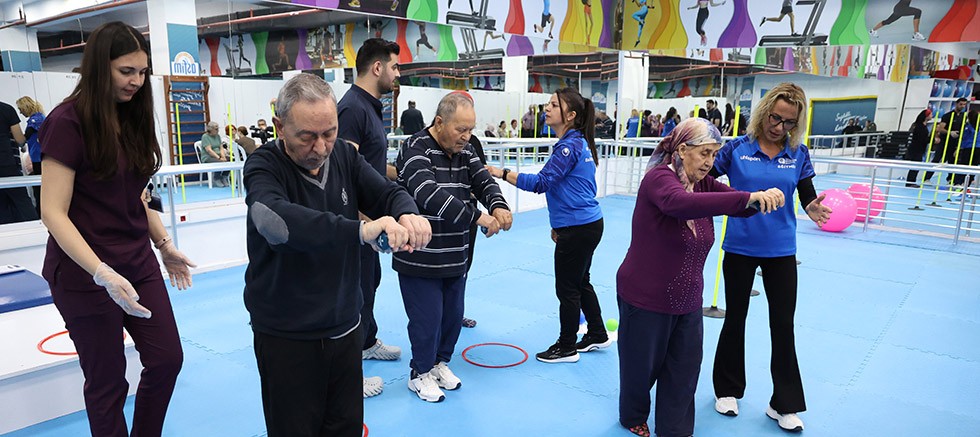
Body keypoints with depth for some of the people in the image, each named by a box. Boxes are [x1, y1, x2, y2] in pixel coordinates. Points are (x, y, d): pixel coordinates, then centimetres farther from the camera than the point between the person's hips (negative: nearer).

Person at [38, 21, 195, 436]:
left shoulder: (132, 119, 6)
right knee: (107, 380, 8)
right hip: (85, 276, -6)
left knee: (167, 360, 9)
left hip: (139, 264, 7)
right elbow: (53, 213, -19)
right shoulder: (67, 122, -15)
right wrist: (103, 274, -27)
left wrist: (164, 244, 9)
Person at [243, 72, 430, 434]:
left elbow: (389, 193, -8)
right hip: (286, 336, -4)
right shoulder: (263, 167, -16)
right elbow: (275, 218, -37)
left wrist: (407, 214, -33)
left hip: (345, 327, 4)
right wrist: (359, 230, -50)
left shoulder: (345, 155, -1)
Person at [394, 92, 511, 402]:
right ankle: (420, 374, 25)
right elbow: (430, 195, -31)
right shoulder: (416, 150, -18)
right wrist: (477, 216, -35)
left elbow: (484, 181, 0)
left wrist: (498, 206, -24)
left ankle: (440, 362, 40)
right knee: (427, 319, 2)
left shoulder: (465, 152, 6)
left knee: (453, 315, 17)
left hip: (455, 257, 7)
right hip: (419, 258, -7)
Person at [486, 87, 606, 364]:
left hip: (578, 229, -10)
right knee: (580, 282, 22)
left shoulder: (570, 146, -18)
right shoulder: (576, 142, 13)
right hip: (586, 224, 10)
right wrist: (558, 225, 24)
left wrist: (503, 173, -24)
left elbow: (541, 182, -26)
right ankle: (598, 335, 36)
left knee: (567, 288, 3)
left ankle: (567, 348, 18)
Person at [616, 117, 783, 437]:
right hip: (645, 299, -6)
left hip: (687, 300, 6)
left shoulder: (703, 184, 3)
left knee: (684, 370, 11)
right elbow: (680, 203, -42)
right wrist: (748, 197, -47)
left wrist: (764, 197, -29)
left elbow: (740, 207, -7)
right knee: (642, 366, 14)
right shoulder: (659, 177, -21)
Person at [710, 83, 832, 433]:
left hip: (780, 250, 2)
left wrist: (813, 209, -28)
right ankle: (728, 389, 33)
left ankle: (784, 404, 24)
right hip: (739, 248, -1)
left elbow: (808, 196, -5)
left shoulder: (798, 154, -2)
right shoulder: (737, 148, -8)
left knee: (783, 325, 7)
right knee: (735, 318, 13)